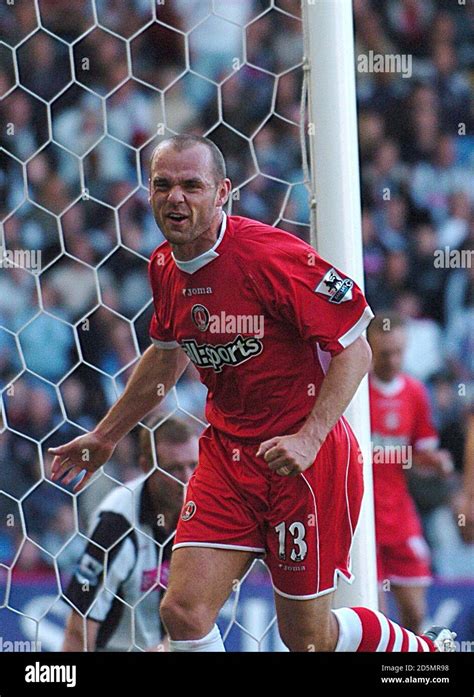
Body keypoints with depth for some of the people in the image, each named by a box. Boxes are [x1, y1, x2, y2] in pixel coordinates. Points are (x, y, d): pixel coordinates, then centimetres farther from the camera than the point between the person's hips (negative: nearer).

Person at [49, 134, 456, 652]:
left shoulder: (273, 255, -19)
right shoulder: (164, 267, 2)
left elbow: (354, 349, -16)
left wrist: (309, 438, -26)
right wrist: (105, 435, 28)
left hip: (307, 459, -6)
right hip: (227, 451, 6)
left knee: (306, 637, 4)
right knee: (184, 612, -10)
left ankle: (426, 650, 33)